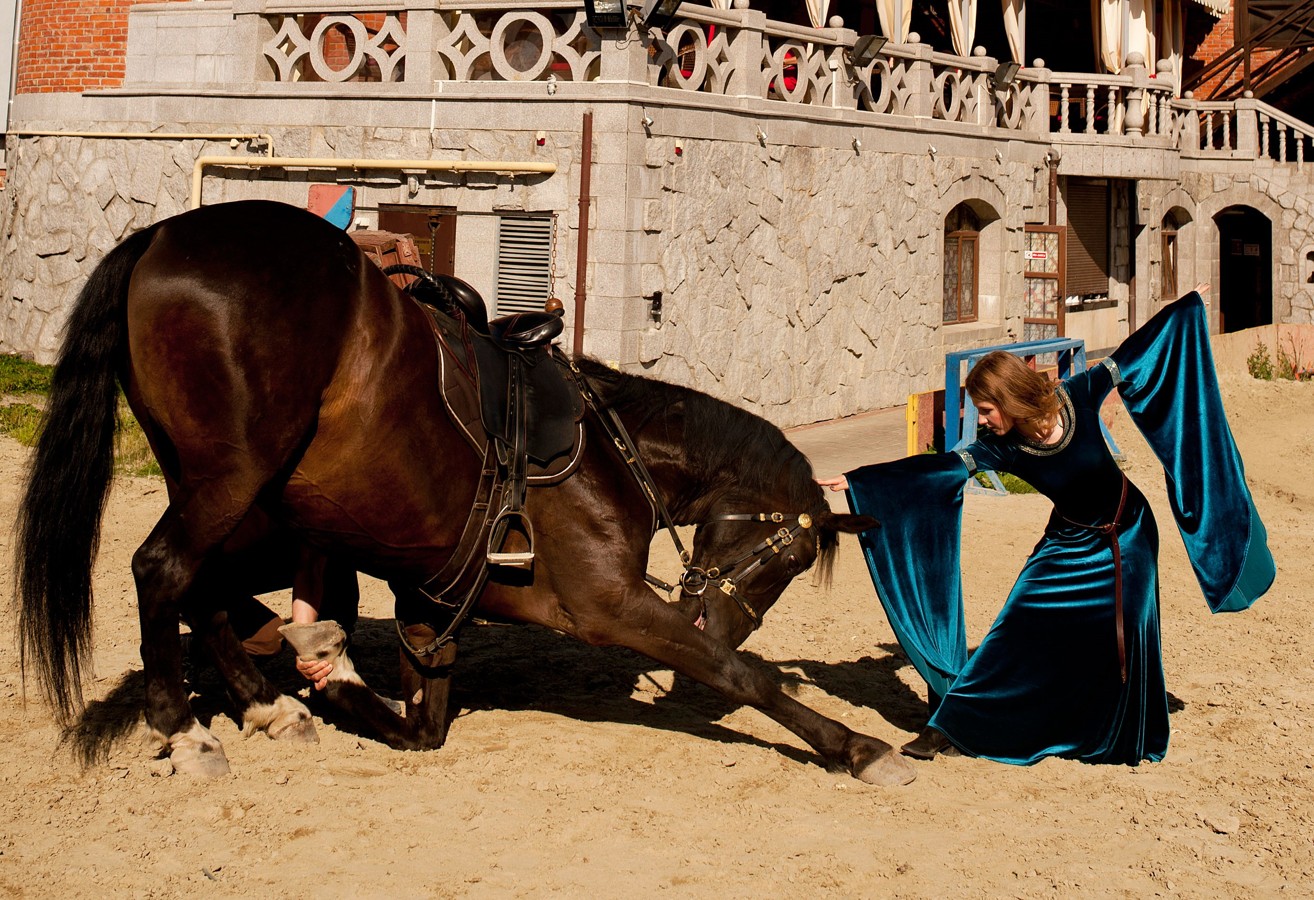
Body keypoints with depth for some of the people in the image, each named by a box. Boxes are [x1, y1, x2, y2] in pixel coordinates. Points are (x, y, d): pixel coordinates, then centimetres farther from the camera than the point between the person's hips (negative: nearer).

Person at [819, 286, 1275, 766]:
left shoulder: (1077, 397, -22)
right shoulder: (1000, 448, -19)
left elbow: (1129, 354, -9)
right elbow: (935, 468, -22)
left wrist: (1188, 306, 1)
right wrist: (855, 480, -27)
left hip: (1126, 537, -1)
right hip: (1068, 544, 1)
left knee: (1122, 640, 1)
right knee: (1017, 635, -5)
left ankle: (1122, 738, 22)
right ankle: (950, 725, 3)